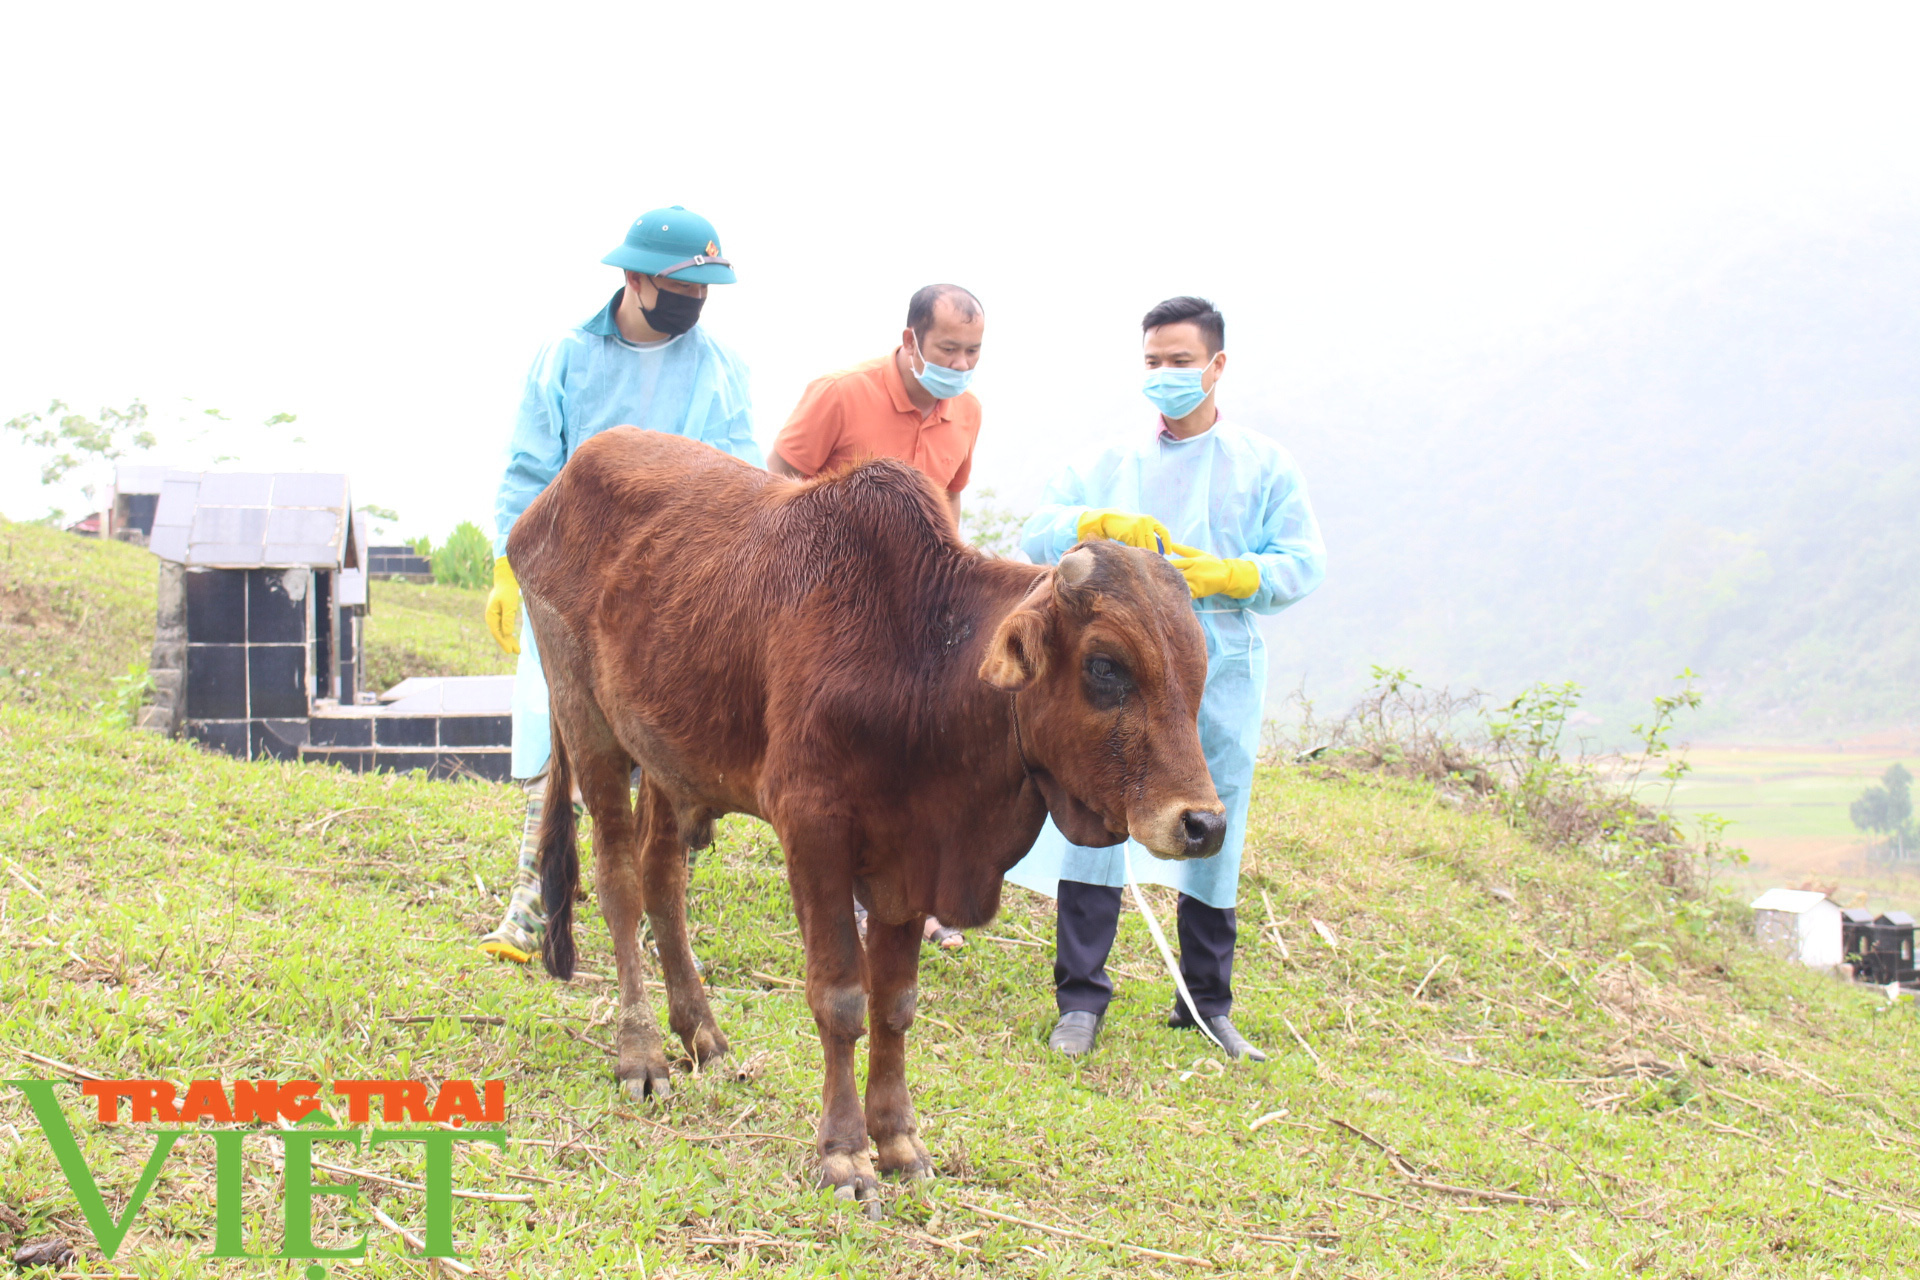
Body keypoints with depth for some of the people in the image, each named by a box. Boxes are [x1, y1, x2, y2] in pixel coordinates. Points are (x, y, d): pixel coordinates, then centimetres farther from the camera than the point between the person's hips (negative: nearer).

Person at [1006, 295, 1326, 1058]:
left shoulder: (1263, 466, 10)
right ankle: (1081, 997, 0)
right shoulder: (1108, 464, 13)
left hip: (1219, 678, 0)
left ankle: (1208, 1005, 17)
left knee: (1212, 836, 5)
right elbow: (1039, 538, 2)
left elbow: (1302, 565, 2)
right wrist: (1104, 525, -17)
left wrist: (1222, 575, -14)